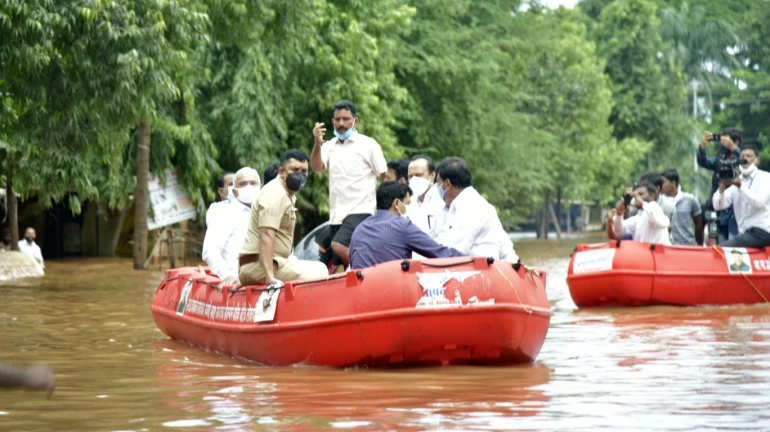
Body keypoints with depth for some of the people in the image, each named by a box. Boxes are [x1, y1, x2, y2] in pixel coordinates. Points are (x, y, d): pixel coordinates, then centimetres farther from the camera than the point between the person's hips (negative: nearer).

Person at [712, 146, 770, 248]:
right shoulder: (736, 181, 14)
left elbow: (759, 202, -16)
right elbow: (718, 206, 1)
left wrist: (740, 186, -25)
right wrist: (723, 185, -16)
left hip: (761, 232, -6)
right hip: (744, 233, 6)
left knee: (722, 248, -22)